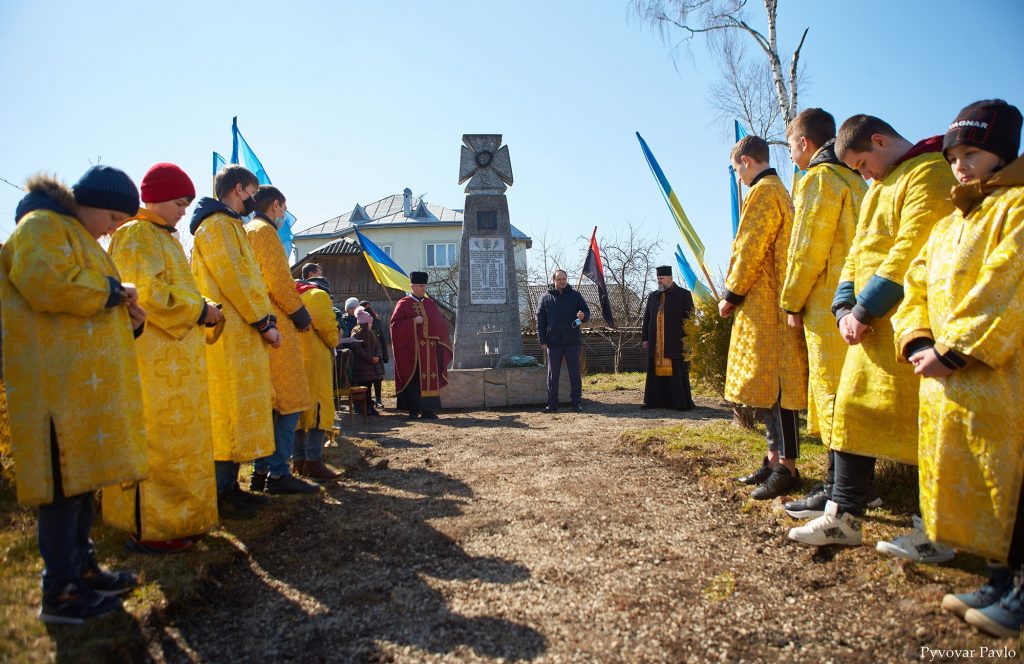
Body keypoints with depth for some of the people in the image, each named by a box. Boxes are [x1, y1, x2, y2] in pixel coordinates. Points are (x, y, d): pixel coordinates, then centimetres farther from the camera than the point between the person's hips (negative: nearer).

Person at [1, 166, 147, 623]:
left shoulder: (78, 236, 26)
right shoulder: (41, 226, -6)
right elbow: (47, 284, -25)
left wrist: (125, 317, 12)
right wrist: (114, 291, -12)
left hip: (85, 380, 10)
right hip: (58, 382, -10)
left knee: (83, 474, 13)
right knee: (64, 480, -7)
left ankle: (81, 567, 23)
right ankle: (60, 592, 1)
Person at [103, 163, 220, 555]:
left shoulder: (165, 238, 22)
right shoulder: (136, 235, -8)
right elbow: (147, 295, -19)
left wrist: (204, 309, 7)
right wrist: (199, 310, -12)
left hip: (177, 357, 10)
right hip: (153, 357, -10)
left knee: (178, 441, 14)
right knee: (156, 441, -6)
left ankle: (174, 518, 24)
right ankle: (149, 530, 2)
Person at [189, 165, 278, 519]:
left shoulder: (230, 226, 24)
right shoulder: (216, 225, -8)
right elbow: (234, 281, -16)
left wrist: (265, 319, 12)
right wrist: (264, 322, -13)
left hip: (242, 337, 10)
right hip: (229, 335, -10)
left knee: (238, 412, 11)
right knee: (228, 413, -8)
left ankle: (229, 485, 18)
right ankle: (218, 494, -1)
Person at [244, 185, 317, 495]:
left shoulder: (245, 232, 22)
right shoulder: (264, 231, -6)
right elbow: (278, 280, -15)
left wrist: (293, 312, 17)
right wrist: (301, 314, -5)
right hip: (275, 329, -10)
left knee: (268, 402, 13)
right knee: (289, 402, -6)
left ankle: (262, 470, 17)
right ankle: (278, 473, -5)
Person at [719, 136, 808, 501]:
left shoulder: (763, 191, -9)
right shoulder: (778, 190, 23)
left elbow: (750, 250, -15)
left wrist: (732, 295, -7)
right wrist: (738, 294, 17)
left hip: (765, 305, -10)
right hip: (769, 303, 11)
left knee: (774, 384, -9)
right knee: (767, 385, 11)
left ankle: (787, 467, -4)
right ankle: (774, 458, 17)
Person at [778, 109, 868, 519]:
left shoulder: (818, 179, -7)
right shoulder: (854, 179, 20)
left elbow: (806, 249, -13)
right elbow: (853, 241, 20)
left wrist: (792, 302, -5)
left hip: (829, 301, -9)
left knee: (832, 391, -7)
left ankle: (836, 492, -2)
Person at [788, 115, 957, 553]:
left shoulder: (929, 173, -8)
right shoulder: (879, 188, 23)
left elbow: (910, 252, -20)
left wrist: (864, 310, -16)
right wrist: (846, 307, 2)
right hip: (872, 324, 9)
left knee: (915, 417, -3)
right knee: (853, 411, 7)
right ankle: (844, 516, 15)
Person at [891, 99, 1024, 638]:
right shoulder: (947, 225, 21)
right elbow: (915, 286, 14)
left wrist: (952, 348, -21)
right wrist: (918, 340, -3)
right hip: (947, 382, 8)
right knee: (970, 487, 13)